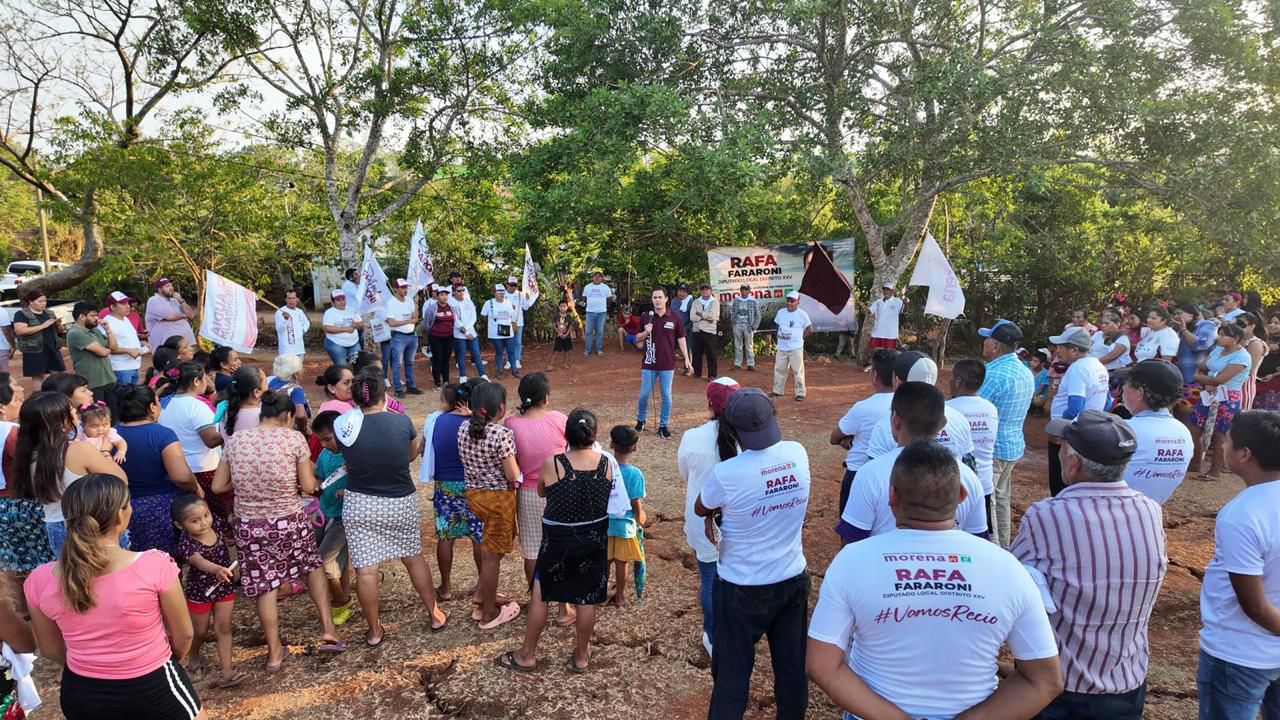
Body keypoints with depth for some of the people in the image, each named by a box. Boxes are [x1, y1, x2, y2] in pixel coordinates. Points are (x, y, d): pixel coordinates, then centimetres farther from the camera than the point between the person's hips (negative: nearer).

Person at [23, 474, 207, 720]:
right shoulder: (154, 565, -25)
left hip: (81, 696, 3)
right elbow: (183, 635, -10)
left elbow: (51, 650, 3)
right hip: (151, 689, -3)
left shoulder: (39, 581, -14)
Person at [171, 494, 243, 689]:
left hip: (224, 587, 3)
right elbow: (199, 562, -51)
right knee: (199, 631, 16)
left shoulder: (216, 529, -15)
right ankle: (195, 659, 45)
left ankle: (226, 670, 10)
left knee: (223, 628, 5)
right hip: (199, 591, -3)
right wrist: (217, 569, -69)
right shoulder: (186, 544, -31)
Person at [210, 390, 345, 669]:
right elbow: (308, 487, -6)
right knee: (313, 565, 23)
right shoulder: (294, 438, -9)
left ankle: (275, 653, 24)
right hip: (289, 521, -2)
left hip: (249, 525, 2)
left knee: (265, 585, 14)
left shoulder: (235, 439, 1)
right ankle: (328, 630, 20)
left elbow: (218, 486, 5)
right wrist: (307, 469, 14)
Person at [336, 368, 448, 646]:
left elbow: (345, 457, 3)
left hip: (359, 505, -1)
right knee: (414, 559, 18)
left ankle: (374, 631, 20)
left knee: (365, 569, 9)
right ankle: (435, 615, 30)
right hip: (401, 503, 1)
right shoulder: (401, 421, -13)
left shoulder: (344, 425, -13)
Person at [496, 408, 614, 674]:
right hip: (594, 539, 3)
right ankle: (581, 656, 27)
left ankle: (527, 655, 26)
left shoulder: (552, 463, -17)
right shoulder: (605, 463, -10)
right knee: (586, 598, 14)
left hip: (558, 540, -2)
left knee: (540, 595, 14)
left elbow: (541, 492, 1)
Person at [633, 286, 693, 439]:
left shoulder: (674, 318, -2)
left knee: (666, 396, 4)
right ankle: (640, 420, 29)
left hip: (667, 365, -1)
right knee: (644, 394, 7)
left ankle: (663, 425, 16)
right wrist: (646, 332, -14)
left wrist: (686, 359, -3)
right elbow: (637, 339, 7)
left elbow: (681, 339, 3)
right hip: (649, 364, 1)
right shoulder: (645, 317, 0)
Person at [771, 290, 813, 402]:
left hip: (796, 348, -5)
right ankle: (778, 390, 24)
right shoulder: (781, 312, 5)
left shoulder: (802, 314, -8)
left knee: (798, 371, -3)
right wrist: (781, 336, 6)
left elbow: (810, 330, -3)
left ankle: (800, 393, 4)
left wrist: (800, 337, -1)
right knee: (779, 369, 12)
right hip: (781, 348, 5)